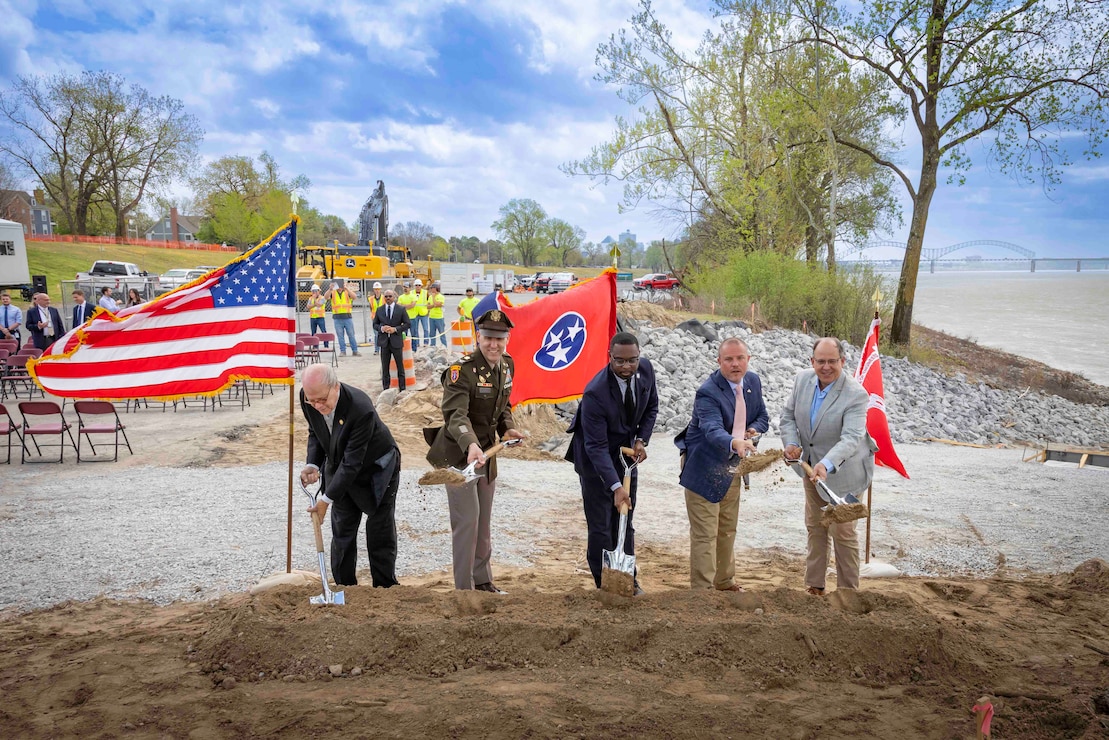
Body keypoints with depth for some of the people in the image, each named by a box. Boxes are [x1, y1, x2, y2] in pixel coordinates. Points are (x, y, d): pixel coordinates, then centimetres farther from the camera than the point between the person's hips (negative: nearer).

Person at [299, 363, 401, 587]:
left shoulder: (361, 408, -39)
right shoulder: (306, 398, -19)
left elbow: (352, 462, -33)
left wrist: (327, 498, -31)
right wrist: (313, 464, -16)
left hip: (377, 468, -5)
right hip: (339, 466, 5)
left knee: (380, 530, 3)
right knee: (342, 529, 8)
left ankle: (384, 587, 17)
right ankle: (344, 586, 20)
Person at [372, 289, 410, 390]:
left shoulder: (401, 310, 0)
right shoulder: (379, 310, 7)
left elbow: (407, 324, 0)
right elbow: (375, 324, 11)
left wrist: (395, 329, -14)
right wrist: (381, 328, -11)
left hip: (396, 341, -2)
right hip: (384, 341, 2)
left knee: (400, 366, 5)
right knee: (385, 367, 6)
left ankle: (402, 389, 13)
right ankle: (386, 388, 14)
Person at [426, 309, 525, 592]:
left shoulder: (507, 366, 2)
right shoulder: (461, 370, -23)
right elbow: (456, 415, -35)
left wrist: (508, 428, -3)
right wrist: (470, 445, -51)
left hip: (487, 452, 8)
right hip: (458, 453, -7)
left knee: (484, 521, 18)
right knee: (467, 521, -6)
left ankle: (483, 581, 33)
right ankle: (464, 588, 9)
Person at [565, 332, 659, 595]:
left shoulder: (646, 369, -13)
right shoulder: (595, 393, -32)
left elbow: (651, 406, 6)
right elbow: (596, 446, -31)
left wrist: (641, 440, -8)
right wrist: (616, 486, -38)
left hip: (626, 452, 6)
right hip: (595, 458, -6)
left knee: (625, 521, 15)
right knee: (600, 526, -1)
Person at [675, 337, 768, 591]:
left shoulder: (753, 382, -1)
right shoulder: (708, 393, -26)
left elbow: (763, 417, 11)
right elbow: (713, 430, -42)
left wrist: (751, 430, -11)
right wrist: (735, 443, -62)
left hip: (731, 468, 8)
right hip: (704, 469, -8)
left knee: (728, 530, 22)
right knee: (704, 534, -5)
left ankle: (725, 582, 40)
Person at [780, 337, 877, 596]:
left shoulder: (856, 395, -26)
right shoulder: (803, 380, -8)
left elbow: (851, 438, -36)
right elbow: (788, 415, 4)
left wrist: (827, 465, -51)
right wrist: (791, 443, -14)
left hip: (842, 472, -6)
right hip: (811, 467, 6)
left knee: (842, 532, 2)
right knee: (815, 527, 17)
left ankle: (848, 592, 19)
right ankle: (814, 585, 31)